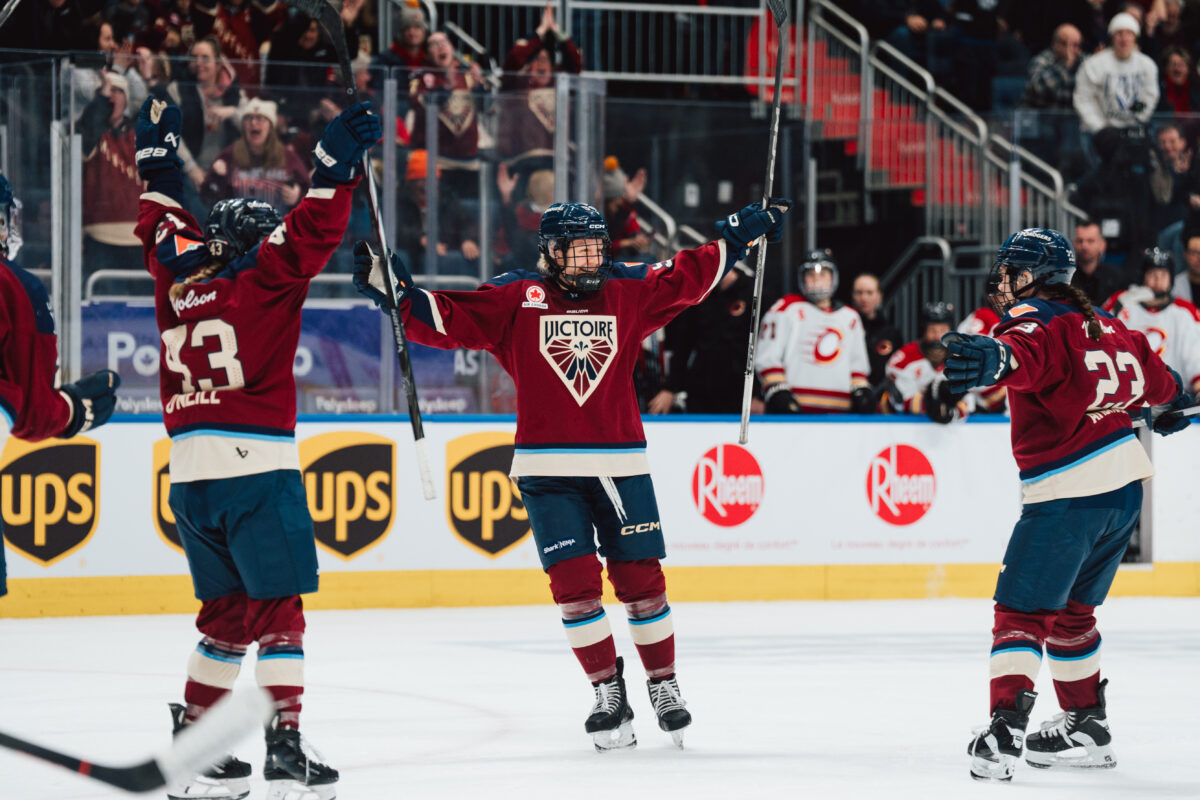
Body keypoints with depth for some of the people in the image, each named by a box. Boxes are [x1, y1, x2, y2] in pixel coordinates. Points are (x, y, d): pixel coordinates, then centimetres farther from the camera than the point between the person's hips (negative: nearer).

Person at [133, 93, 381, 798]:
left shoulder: (179, 285, 14)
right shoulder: (258, 281, -3)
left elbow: (162, 229, 30)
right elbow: (310, 235, -16)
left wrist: (158, 162, 41)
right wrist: (336, 165, -13)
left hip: (189, 476, 7)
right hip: (255, 468, -7)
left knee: (229, 611, 15)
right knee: (278, 608, -5)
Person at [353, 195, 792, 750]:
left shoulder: (628, 291, 7)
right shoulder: (514, 299, -1)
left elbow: (689, 277, 18)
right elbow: (446, 320, -6)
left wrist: (743, 233, 18)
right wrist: (396, 291, -19)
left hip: (620, 466, 2)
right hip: (548, 470, -2)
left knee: (641, 579, 3)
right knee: (574, 581, -6)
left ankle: (664, 688, 18)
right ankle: (609, 695, 6)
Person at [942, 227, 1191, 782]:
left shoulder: (1036, 324, -11)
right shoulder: (1100, 323, 14)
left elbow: (1027, 356, -37)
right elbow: (1147, 373, 31)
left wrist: (995, 361, -59)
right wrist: (1171, 399, 53)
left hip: (1068, 492, -8)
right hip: (1126, 484, 8)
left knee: (1022, 609, -7)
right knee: (1071, 610, 22)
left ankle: (1005, 728, -20)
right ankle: (1087, 725, 27)